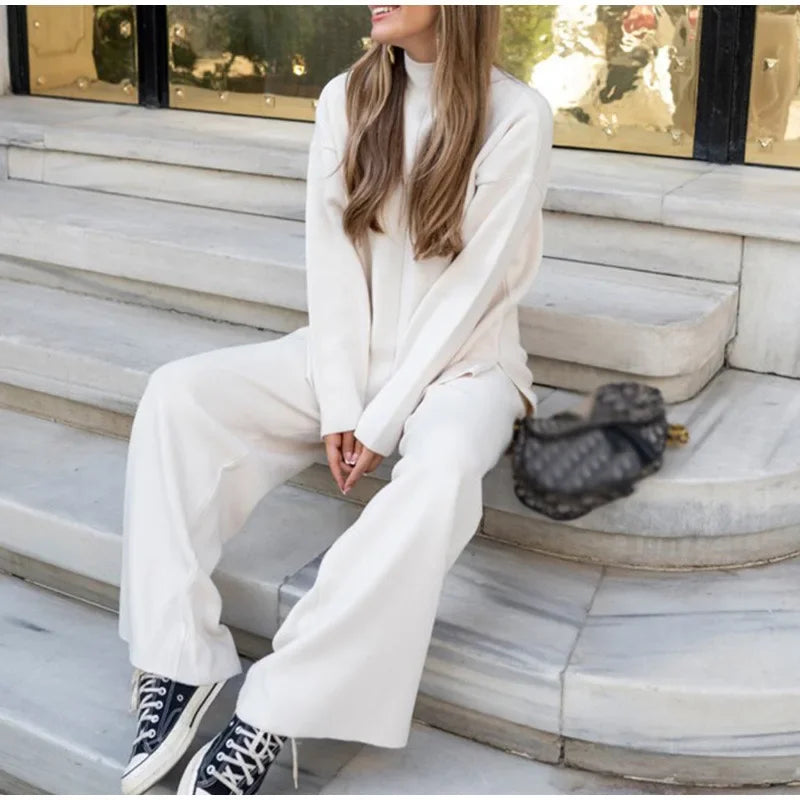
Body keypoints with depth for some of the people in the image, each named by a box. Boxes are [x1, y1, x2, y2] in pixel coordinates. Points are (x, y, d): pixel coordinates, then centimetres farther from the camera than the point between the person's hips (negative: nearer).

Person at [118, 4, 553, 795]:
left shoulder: (517, 115, -11)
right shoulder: (347, 98, 2)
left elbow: (471, 286, -15)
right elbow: (331, 256, -3)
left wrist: (381, 422, -18)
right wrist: (339, 404, -13)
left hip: (460, 362, -4)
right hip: (351, 352, 4)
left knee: (441, 466, -38)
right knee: (179, 391, -18)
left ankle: (272, 713, -29)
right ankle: (177, 660, -18)